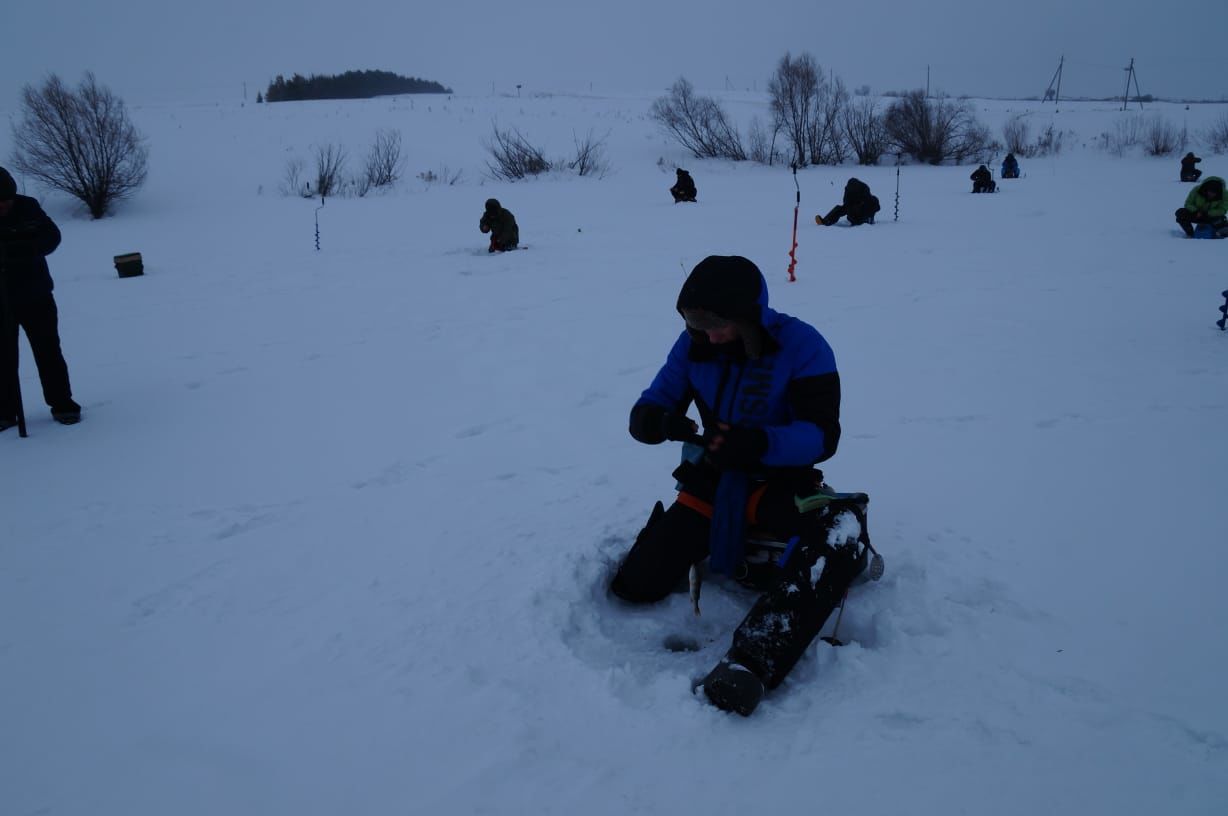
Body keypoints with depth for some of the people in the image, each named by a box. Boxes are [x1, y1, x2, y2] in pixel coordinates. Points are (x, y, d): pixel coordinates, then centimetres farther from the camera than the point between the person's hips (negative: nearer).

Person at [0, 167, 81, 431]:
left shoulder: (27, 207, -6)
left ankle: (62, 404, 12)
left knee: (48, 350, 4)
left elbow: (52, 236, -4)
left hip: (36, 295, 0)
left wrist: (24, 248, -21)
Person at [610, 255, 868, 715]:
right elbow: (645, 411, -3)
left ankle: (751, 662, -40)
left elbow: (822, 435, -20)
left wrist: (759, 443, -39)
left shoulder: (801, 346, -15)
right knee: (636, 586, -5)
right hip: (713, 478, 3)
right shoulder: (693, 345, -5)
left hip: (780, 479, -3)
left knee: (832, 549, -36)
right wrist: (660, 422, -30)